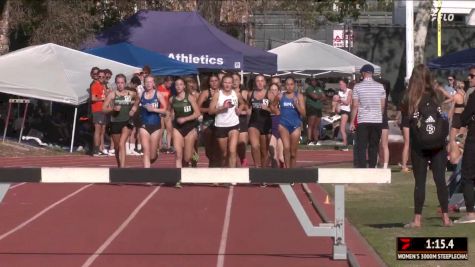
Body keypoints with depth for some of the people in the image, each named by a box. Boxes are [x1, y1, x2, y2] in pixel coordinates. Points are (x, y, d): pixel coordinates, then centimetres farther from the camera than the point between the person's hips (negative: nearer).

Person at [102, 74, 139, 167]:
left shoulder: (131, 94, 3)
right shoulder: (112, 95, -2)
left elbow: (137, 100, 26)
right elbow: (104, 109, -4)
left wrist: (134, 107, 9)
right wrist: (113, 108, -20)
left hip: (127, 122, -2)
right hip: (115, 122, 2)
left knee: (122, 144, -20)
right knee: (117, 147, 14)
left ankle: (122, 166, -26)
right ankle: (119, 166, 34)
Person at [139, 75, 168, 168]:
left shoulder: (158, 95, -3)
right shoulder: (141, 95, 2)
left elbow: (165, 110, -8)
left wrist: (153, 109, -20)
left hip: (155, 125, 0)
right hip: (144, 125, 0)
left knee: (152, 155, 8)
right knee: (146, 151, -13)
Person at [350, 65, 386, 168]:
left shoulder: (357, 86, -4)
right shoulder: (380, 86, 3)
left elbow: (355, 105, -5)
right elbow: (383, 105, 6)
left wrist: (352, 122, 0)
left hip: (363, 120, -2)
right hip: (377, 120, 2)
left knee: (361, 147, 0)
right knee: (374, 146, 9)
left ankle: (362, 167, -7)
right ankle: (372, 167, 9)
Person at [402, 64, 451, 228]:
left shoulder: (411, 100, -7)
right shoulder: (435, 96, -1)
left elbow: (406, 125, -5)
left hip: (419, 146, -2)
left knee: (420, 181, 3)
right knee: (440, 179, 5)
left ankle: (417, 219, 3)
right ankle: (445, 218, 5)